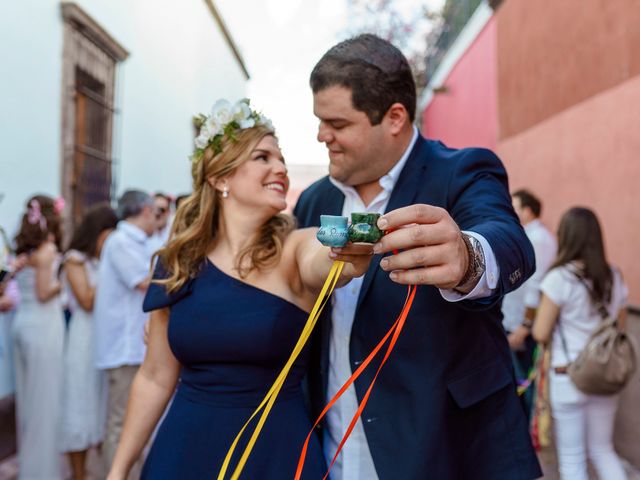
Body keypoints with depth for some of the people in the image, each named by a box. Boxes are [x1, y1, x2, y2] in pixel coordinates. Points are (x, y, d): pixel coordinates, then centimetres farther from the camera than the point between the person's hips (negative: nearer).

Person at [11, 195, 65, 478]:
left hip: (23, 324, 8)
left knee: (27, 393, 16)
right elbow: (43, 294, -14)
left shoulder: (24, 249, 11)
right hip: (43, 326, -8)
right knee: (45, 397, 2)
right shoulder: (48, 250, -11)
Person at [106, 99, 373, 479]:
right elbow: (156, 378, 5)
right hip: (186, 448, 2)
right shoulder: (178, 263, -3)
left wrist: (348, 256, -57)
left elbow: (324, 263, -36)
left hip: (276, 449, -2)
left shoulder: (295, 248, -11)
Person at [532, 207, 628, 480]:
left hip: (569, 376, -5)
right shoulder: (614, 277, 2)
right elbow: (620, 328, 10)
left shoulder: (559, 278, -15)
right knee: (602, 450, 22)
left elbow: (540, 334, -13)